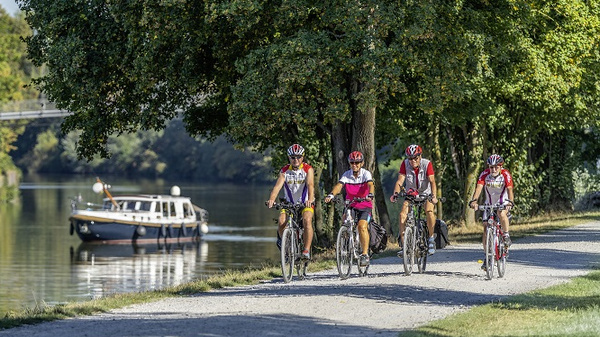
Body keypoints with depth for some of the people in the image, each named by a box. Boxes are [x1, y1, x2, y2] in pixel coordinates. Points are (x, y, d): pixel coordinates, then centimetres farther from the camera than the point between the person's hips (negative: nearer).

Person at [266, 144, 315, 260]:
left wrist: (310, 199, -46)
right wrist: (271, 199, -41)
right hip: (289, 203, 2)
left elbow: (310, 185, -26)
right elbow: (278, 185, -22)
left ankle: (306, 250, -26)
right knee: (281, 221, -24)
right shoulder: (284, 171, -7)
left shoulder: (308, 169, -11)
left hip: (305, 203, -2)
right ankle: (282, 239, 9)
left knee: (307, 220, -31)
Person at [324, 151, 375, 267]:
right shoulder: (347, 175, -4)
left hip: (365, 206, -3)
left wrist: (370, 195, -50)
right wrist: (331, 195, -39)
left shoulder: (366, 174, -10)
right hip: (350, 206, 3)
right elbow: (339, 185, -19)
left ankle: (365, 254, -20)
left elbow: (370, 185, -28)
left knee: (362, 226, -23)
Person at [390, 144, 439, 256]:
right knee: (403, 214, -21)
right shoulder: (405, 164, -16)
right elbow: (400, 181, -22)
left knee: (429, 211, -29)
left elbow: (432, 181, -30)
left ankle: (431, 238, -8)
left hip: (425, 193, -2)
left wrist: (434, 196, -46)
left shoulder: (427, 164, -20)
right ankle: (403, 244, -14)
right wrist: (395, 193, -41)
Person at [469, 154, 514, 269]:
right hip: (489, 203, 2)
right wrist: (474, 201, -45)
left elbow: (509, 189, -30)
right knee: (486, 230, -5)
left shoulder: (505, 174, -19)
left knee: (502, 214, -37)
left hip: (503, 202, -2)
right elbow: (479, 188, -27)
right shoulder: (485, 174, -15)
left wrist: (510, 202, -49)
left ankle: (506, 236, -12)